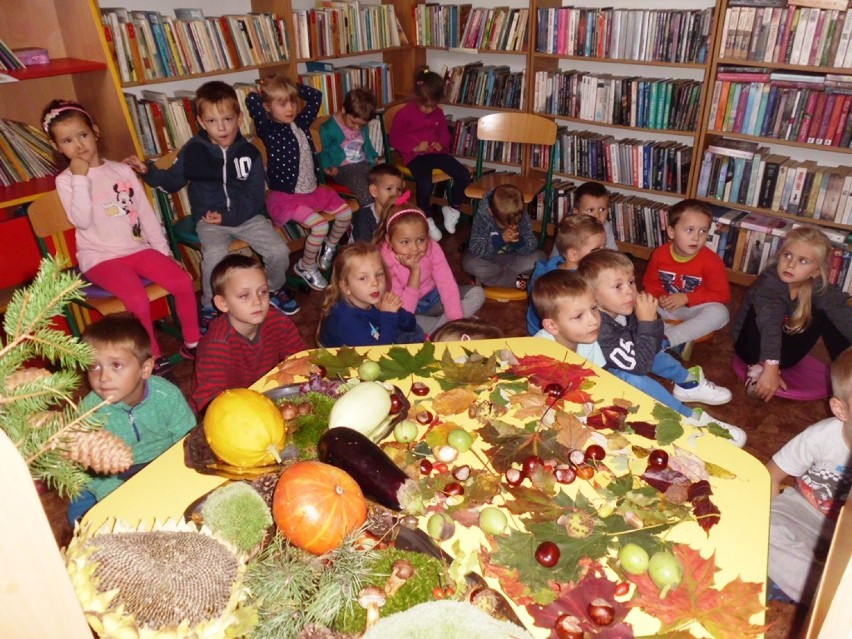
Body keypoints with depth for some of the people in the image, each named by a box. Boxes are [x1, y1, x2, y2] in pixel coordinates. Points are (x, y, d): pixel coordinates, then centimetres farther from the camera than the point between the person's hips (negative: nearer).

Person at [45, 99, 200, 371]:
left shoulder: (121, 170, 9)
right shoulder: (65, 180, 0)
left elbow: (145, 212, 10)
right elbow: (82, 221, -15)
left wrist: (163, 250, 5)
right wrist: (80, 178, -16)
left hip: (137, 248, 4)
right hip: (100, 257, -4)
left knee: (184, 282, -17)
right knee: (138, 299, -29)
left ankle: (192, 342, 2)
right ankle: (152, 357, -7)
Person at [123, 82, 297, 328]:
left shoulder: (249, 152, -3)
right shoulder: (193, 150, -4)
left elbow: (256, 196, -4)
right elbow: (173, 181, 8)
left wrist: (228, 216, -16)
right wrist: (148, 171, -11)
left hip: (247, 216, 2)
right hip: (210, 220, -1)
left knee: (279, 251, -16)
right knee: (215, 256, -31)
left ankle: (275, 289, 18)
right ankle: (210, 306, -4)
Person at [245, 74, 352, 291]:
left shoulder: (301, 123, 7)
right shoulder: (268, 130, -11)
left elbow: (316, 96, 13)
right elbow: (251, 101, -25)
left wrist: (293, 86, 6)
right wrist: (265, 91, -4)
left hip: (311, 190, 8)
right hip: (285, 196, -7)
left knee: (345, 212, 0)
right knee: (320, 225, -24)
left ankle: (329, 248, 27)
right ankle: (305, 267, 2)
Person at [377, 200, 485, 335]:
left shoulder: (432, 248, -20)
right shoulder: (386, 261, -28)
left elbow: (447, 285, -20)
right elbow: (404, 312, -30)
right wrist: (414, 271, -37)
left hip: (434, 298, 4)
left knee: (477, 294, -12)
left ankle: (434, 331, -19)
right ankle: (444, 326, -15)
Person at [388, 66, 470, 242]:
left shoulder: (438, 112, 8)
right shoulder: (405, 113, -7)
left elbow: (444, 132, 22)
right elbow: (394, 139, -4)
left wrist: (442, 143, -3)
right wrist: (414, 147, -17)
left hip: (436, 152, 5)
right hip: (415, 155, -5)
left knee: (464, 174, -12)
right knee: (425, 184, -33)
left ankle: (452, 208, 12)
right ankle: (426, 220, -8)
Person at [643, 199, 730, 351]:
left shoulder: (711, 261, -17)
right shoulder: (660, 254, -12)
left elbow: (722, 295, -15)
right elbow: (650, 282, 2)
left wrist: (687, 298, -24)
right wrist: (659, 297, -21)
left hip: (694, 309, -2)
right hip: (666, 307, 2)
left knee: (719, 312, -35)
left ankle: (665, 339, -35)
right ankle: (681, 338, -24)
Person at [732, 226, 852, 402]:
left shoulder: (819, 287, -14)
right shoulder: (769, 282, -30)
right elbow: (769, 323, -42)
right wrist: (770, 368, -54)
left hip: (784, 349, 5)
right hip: (752, 346, -5)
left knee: (825, 314, -11)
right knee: (760, 312, -31)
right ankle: (759, 368, -22)